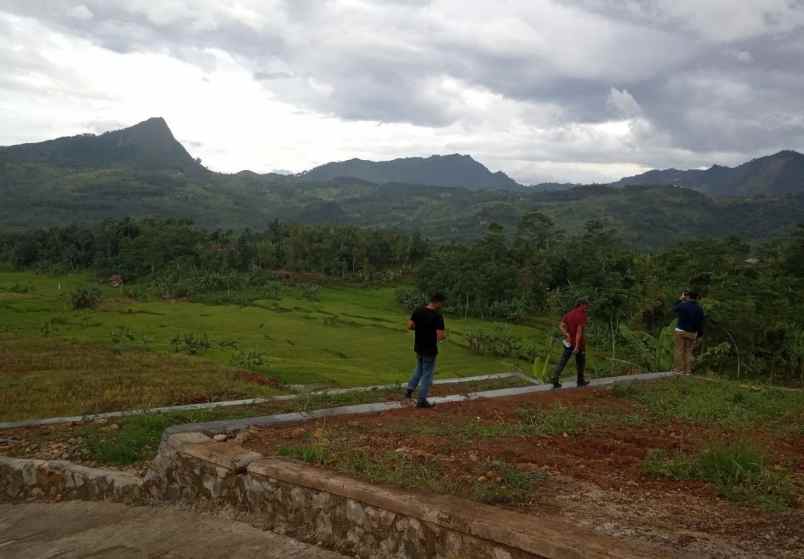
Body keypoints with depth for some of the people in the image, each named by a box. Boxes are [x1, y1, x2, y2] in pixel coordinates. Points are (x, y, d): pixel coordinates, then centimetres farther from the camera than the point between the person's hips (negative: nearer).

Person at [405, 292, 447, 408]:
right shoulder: (437, 316, -21)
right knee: (427, 374, 6)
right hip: (430, 349, -6)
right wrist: (444, 336, -1)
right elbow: (440, 336, -24)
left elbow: (410, 326, 0)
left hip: (418, 347, 6)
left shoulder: (418, 311, -2)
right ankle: (421, 400, 11)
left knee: (419, 369, 28)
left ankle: (410, 390, 22)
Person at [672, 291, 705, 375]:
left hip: (681, 331, -3)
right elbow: (701, 323, 6)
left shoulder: (683, 305, -8)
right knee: (689, 352, 6)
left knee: (679, 350, 1)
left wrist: (680, 299, 19)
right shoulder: (699, 309, 3)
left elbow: (674, 308, 13)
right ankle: (688, 370, 5)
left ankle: (678, 369, -2)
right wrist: (700, 334, 13)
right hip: (692, 333, 3)